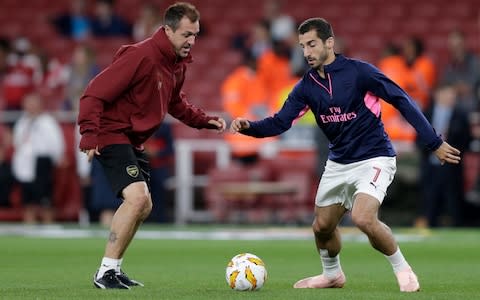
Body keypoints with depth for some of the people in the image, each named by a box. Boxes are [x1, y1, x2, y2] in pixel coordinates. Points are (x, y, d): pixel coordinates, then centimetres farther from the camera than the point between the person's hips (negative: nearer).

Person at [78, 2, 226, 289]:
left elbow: (174, 103, 24)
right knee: (137, 197, -22)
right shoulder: (141, 56, -23)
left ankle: (113, 269, 28)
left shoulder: (178, 63, 6)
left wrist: (204, 120, 9)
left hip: (133, 141, 10)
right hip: (111, 134, -10)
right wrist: (89, 135, -32)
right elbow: (94, 94, -24)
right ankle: (106, 272, -14)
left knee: (143, 206, 15)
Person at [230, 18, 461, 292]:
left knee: (363, 218, -27)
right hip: (338, 163, 7)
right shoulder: (307, 86, 0)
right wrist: (248, 126, -24)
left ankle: (403, 269, -4)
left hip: (373, 160, -6)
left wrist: (435, 143, -12)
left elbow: (402, 101, -13)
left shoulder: (358, 71, -16)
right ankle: (332, 275, 42)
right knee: (322, 227, 12)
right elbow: (279, 123, -3)